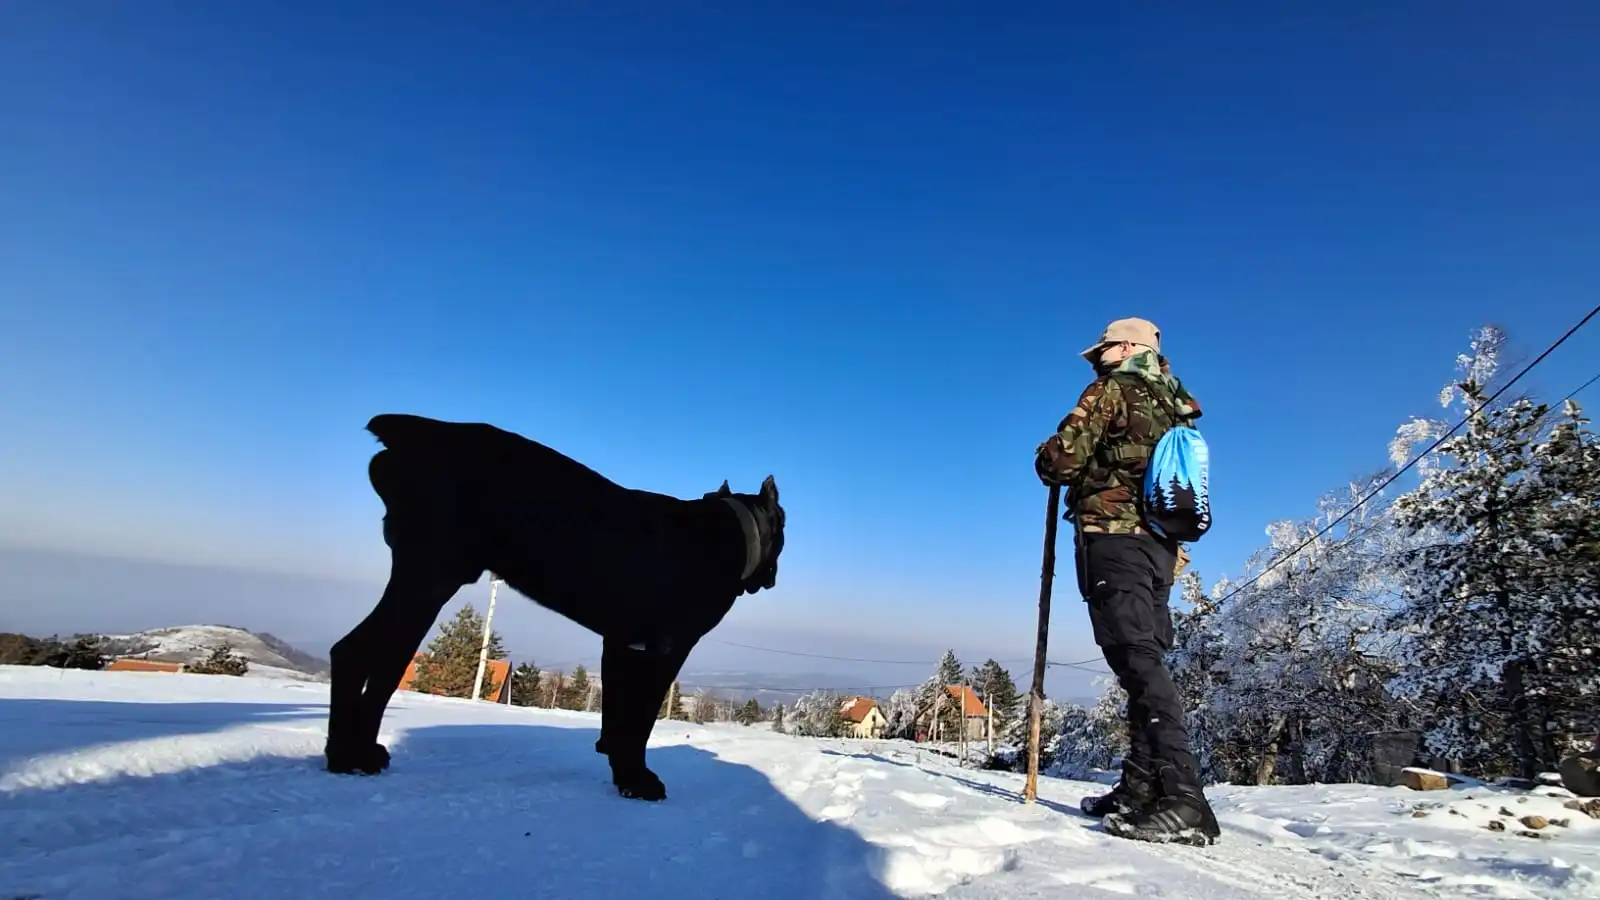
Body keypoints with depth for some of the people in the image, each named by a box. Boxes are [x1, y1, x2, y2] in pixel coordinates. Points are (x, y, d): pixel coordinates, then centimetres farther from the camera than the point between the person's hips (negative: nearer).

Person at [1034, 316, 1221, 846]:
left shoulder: (1112, 391, -2)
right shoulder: (1173, 408, 21)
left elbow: (1060, 458, -12)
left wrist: (1050, 466, 11)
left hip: (1112, 539, -9)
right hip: (1160, 546, 9)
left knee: (1138, 661, -15)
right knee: (1147, 660, 10)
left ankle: (1183, 799, -21)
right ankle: (1139, 789, 14)